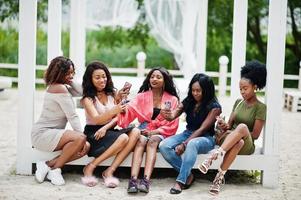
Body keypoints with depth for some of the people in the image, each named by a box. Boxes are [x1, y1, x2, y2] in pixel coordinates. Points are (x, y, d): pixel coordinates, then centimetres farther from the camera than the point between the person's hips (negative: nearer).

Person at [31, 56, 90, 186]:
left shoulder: (59, 86, 12)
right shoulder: (60, 88, -18)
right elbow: (72, 117, -19)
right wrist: (82, 137, -16)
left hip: (51, 134, 10)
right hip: (43, 134, -10)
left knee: (86, 147, -7)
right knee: (80, 138, -31)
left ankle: (48, 164, -2)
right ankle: (54, 169, -11)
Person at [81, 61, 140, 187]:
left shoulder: (112, 93, 9)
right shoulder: (88, 98, -5)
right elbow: (96, 119, -22)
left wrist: (105, 128, -18)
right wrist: (114, 111, -41)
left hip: (109, 130, 5)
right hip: (93, 133, -5)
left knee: (135, 132, -23)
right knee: (123, 138, -31)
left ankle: (109, 171, -28)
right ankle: (90, 168, -21)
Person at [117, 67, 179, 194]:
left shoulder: (172, 100, 10)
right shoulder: (142, 96, 13)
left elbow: (172, 125, 4)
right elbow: (129, 111, -3)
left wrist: (154, 132, -10)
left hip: (161, 133, -1)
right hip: (144, 130, 1)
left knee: (153, 140, -34)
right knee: (141, 140, -33)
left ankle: (146, 180, -51)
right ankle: (133, 179, -49)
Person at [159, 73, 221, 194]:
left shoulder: (214, 107, -11)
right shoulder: (188, 101, 4)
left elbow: (202, 129, -16)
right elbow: (173, 115, -6)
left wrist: (184, 144, -23)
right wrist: (168, 115, -33)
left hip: (206, 138, -5)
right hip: (188, 133, 5)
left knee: (192, 144, -41)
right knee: (164, 146, -23)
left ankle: (180, 181, -36)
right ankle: (188, 175, -15)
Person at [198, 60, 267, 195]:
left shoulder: (260, 107, -2)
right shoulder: (238, 102, 15)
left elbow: (255, 134, -7)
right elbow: (230, 124, 13)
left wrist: (228, 130, -8)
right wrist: (224, 126, -13)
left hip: (247, 146, -3)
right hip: (228, 139, 3)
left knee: (242, 127, -40)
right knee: (238, 142, -38)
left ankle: (215, 154, -48)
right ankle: (220, 177, -48)